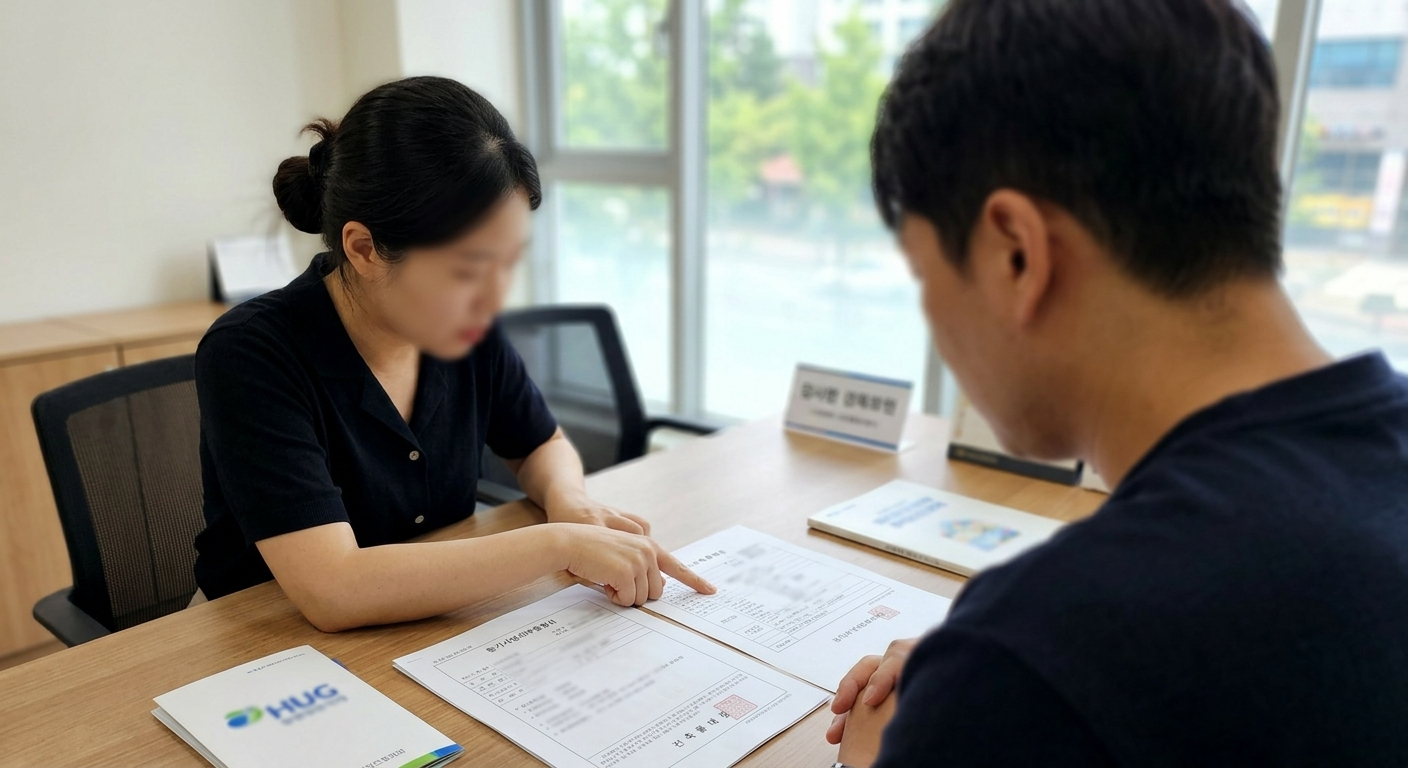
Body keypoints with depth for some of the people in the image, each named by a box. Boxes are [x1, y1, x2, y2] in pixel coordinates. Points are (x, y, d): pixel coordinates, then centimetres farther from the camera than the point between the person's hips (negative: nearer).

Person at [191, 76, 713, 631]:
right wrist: (560, 544, -28)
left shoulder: (467, 332, -7)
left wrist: (569, 501, -12)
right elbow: (331, 591, -30)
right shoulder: (250, 355, -21)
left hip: (432, 636, 4)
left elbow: (543, 447, 10)